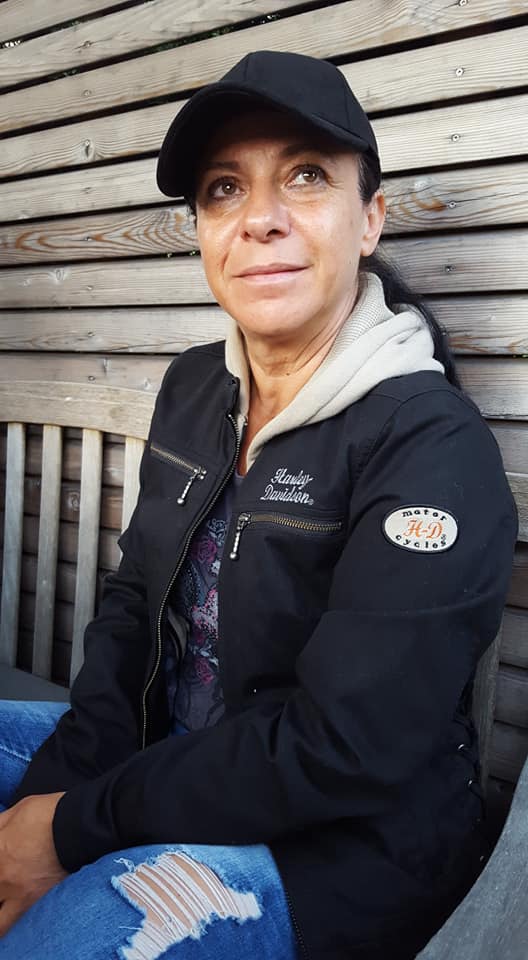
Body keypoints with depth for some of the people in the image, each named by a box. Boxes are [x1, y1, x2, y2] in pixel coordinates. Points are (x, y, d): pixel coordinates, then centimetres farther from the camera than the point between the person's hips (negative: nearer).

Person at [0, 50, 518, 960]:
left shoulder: (433, 447, -20)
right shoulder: (192, 385, 1)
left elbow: (339, 749, -23)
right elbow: (132, 604, 4)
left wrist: (77, 828, -18)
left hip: (350, 839, -6)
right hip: (174, 755, 7)